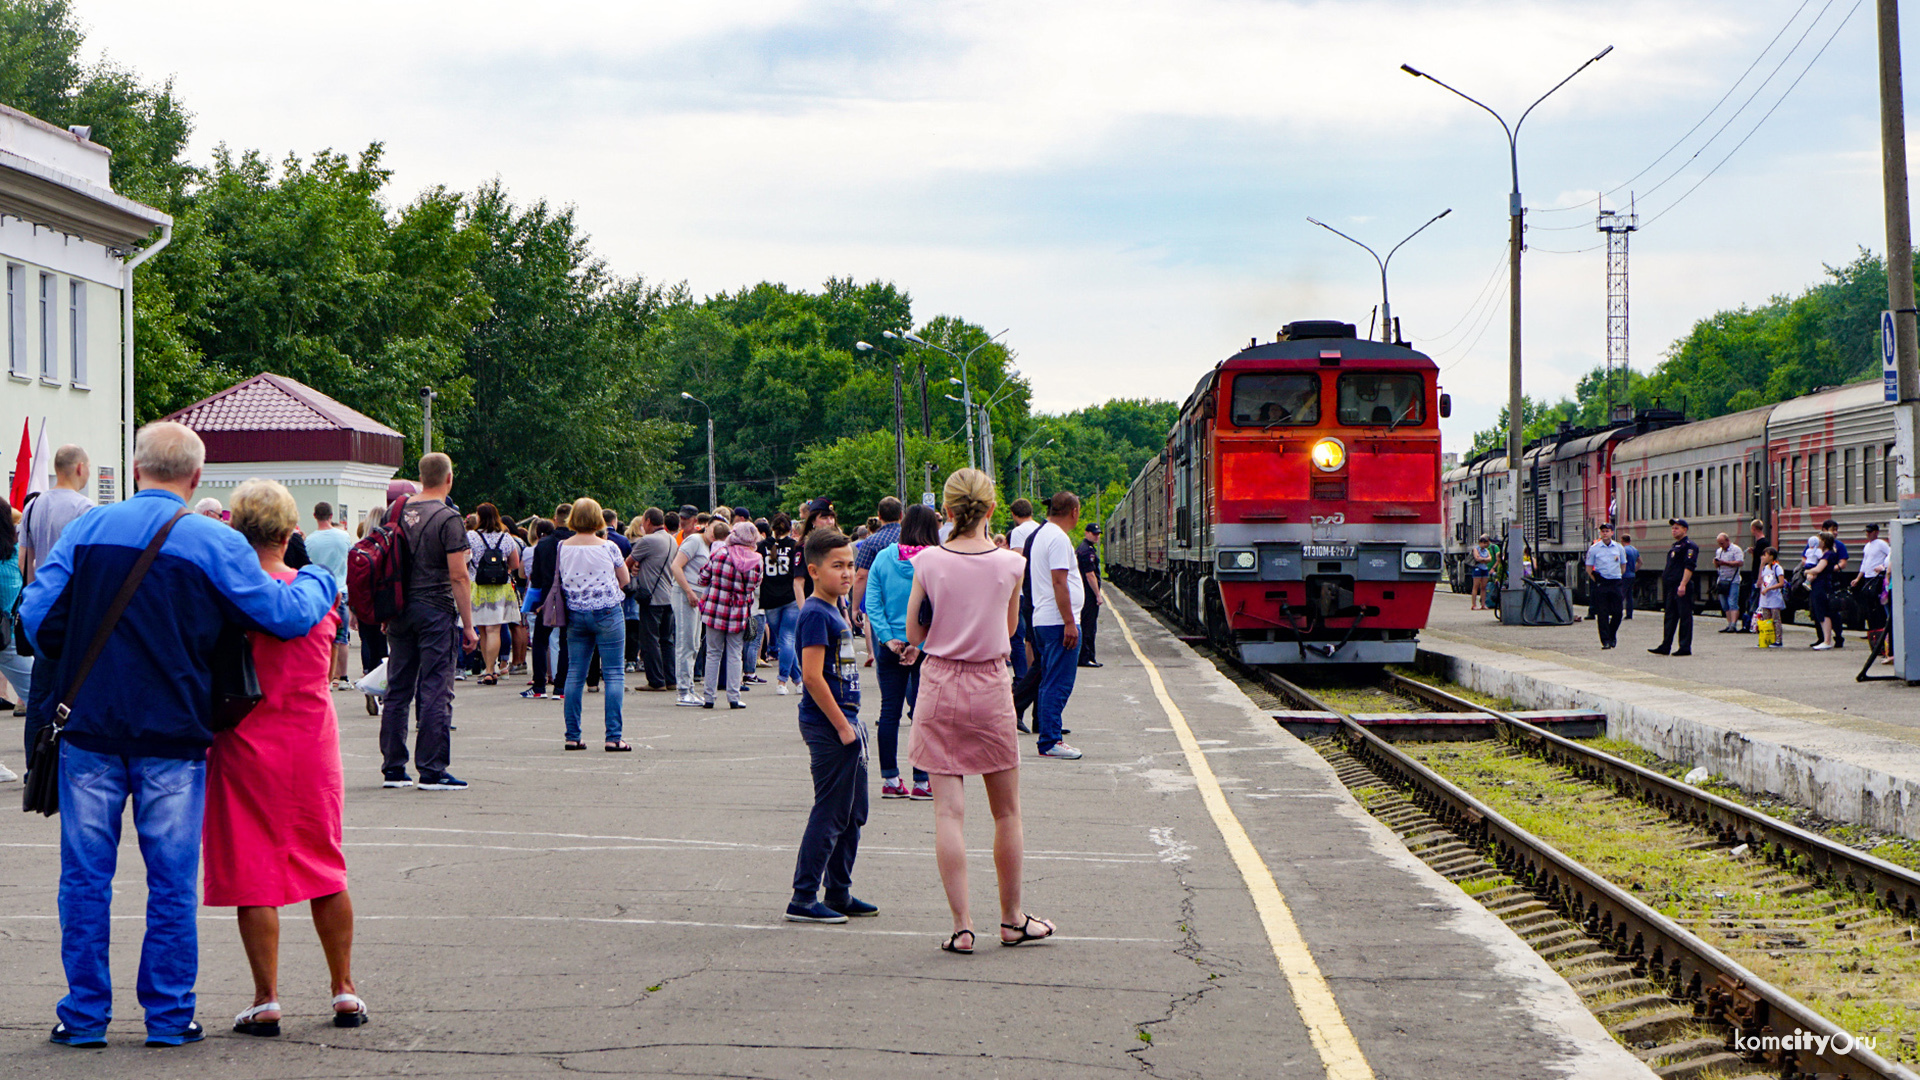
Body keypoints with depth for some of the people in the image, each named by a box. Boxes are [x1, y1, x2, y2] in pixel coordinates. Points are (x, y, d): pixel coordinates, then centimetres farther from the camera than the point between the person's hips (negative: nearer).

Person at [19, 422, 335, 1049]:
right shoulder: (216, 544, -4)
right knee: (172, 880, 6)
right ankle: (169, 1015, 10)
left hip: (89, 729, 2)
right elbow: (289, 616, -4)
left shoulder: (87, 530, 2)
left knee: (85, 875, 8)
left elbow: (35, 615, 0)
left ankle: (85, 1014, 11)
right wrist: (316, 581, 17)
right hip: (173, 736, -2)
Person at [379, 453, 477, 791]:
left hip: (401, 611, 6)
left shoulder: (400, 511, 8)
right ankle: (432, 771, -4)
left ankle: (392, 768, 13)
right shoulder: (448, 518, -11)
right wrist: (468, 625, -9)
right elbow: (458, 576, -14)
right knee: (435, 693, -3)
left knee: (398, 690, 10)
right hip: (436, 611, -6)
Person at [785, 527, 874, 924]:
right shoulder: (816, 614, -15)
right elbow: (812, 676, -21)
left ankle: (839, 894, 23)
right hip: (827, 727, -10)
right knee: (830, 813, -6)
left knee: (853, 813, 14)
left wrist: (851, 722, 16)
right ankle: (803, 899, -1)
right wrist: (842, 725, -18)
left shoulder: (834, 610, 14)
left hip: (845, 724, 10)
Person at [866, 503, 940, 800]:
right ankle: (921, 781, 3)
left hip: (890, 645, 3)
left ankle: (890, 779, 13)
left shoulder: (884, 557, 0)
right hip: (926, 647, -3)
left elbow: (872, 602, -3)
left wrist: (889, 639, -5)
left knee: (890, 711, 10)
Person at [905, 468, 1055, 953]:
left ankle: (962, 926, -3)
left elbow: (913, 634, -1)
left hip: (939, 686, 0)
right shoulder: (1010, 564, -5)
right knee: (1006, 812, 14)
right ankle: (1012, 919, 24)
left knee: (948, 812, 0)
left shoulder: (928, 562, -7)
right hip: (991, 686, 0)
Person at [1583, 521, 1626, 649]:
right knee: (1602, 613, -5)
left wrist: (1618, 577, 10)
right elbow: (1589, 568, 6)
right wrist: (1596, 580, 0)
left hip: (1616, 582, 2)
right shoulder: (1594, 549, 2)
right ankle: (1605, 640, -3)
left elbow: (1623, 566, 19)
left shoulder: (1619, 548, 9)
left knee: (1617, 612, 1)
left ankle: (1612, 635, 22)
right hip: (1601, 584, -2)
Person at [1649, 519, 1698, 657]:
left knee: (1685, 617, -4)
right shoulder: (1675, 546, 21)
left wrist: (1683, 585, -24)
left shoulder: (1689, 546, -9)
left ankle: (1685, 648, -1)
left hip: (1682, 588, -10)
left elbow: (1689, 567, -17)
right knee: (1669, 616, 9)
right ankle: (1665, 647, 10)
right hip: (1671, 587, 10)